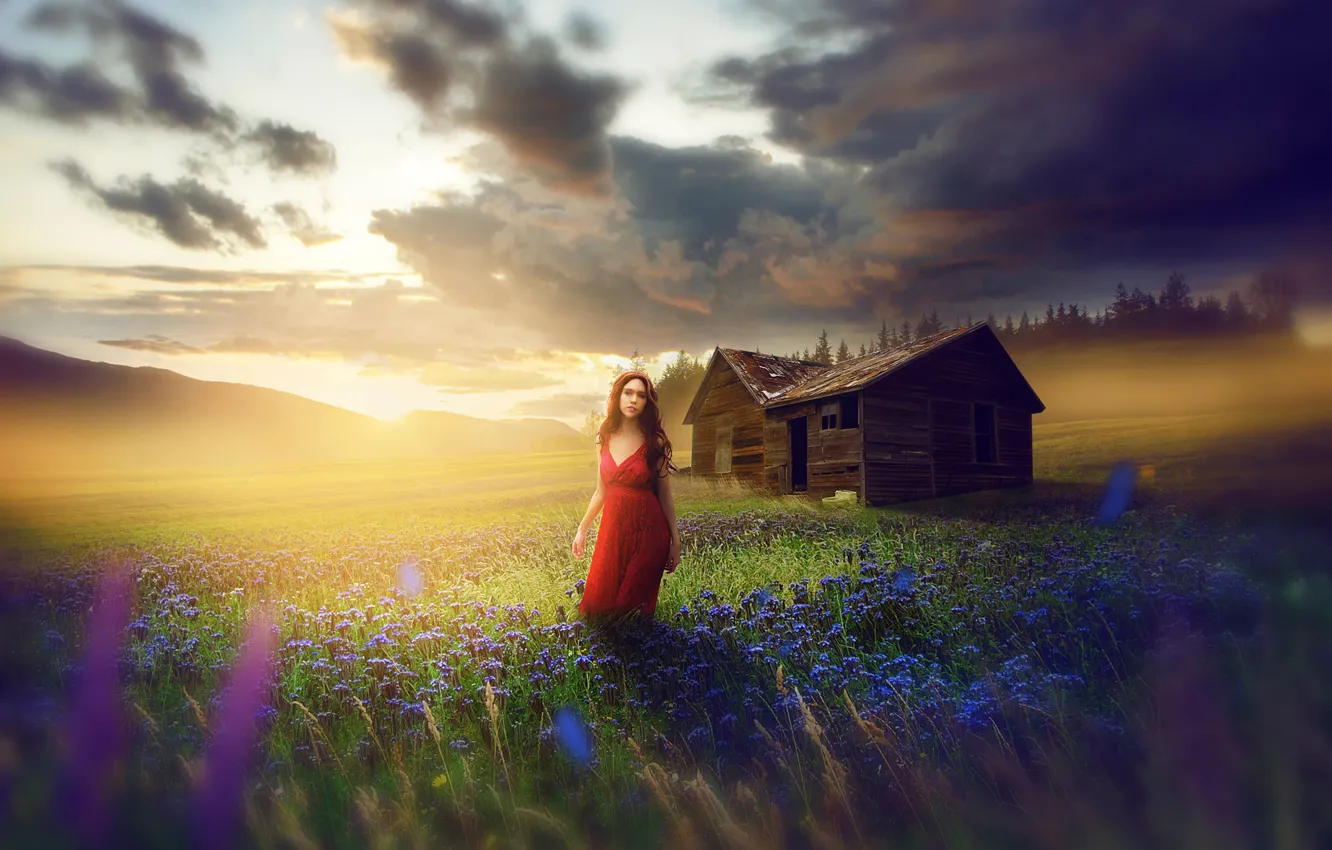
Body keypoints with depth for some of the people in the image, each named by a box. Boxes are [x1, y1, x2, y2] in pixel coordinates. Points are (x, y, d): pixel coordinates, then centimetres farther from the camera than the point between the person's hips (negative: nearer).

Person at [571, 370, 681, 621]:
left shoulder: (654, 442, -6)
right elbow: (601, 491, 13)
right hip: (612, 528, 4)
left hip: (647, 532, -4)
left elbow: (665, 495, -2)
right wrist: (582, 529, 14)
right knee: (599, 606, 8)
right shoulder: (604, 438, 5)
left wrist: (675, 541, -3)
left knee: (634, 609, 4)